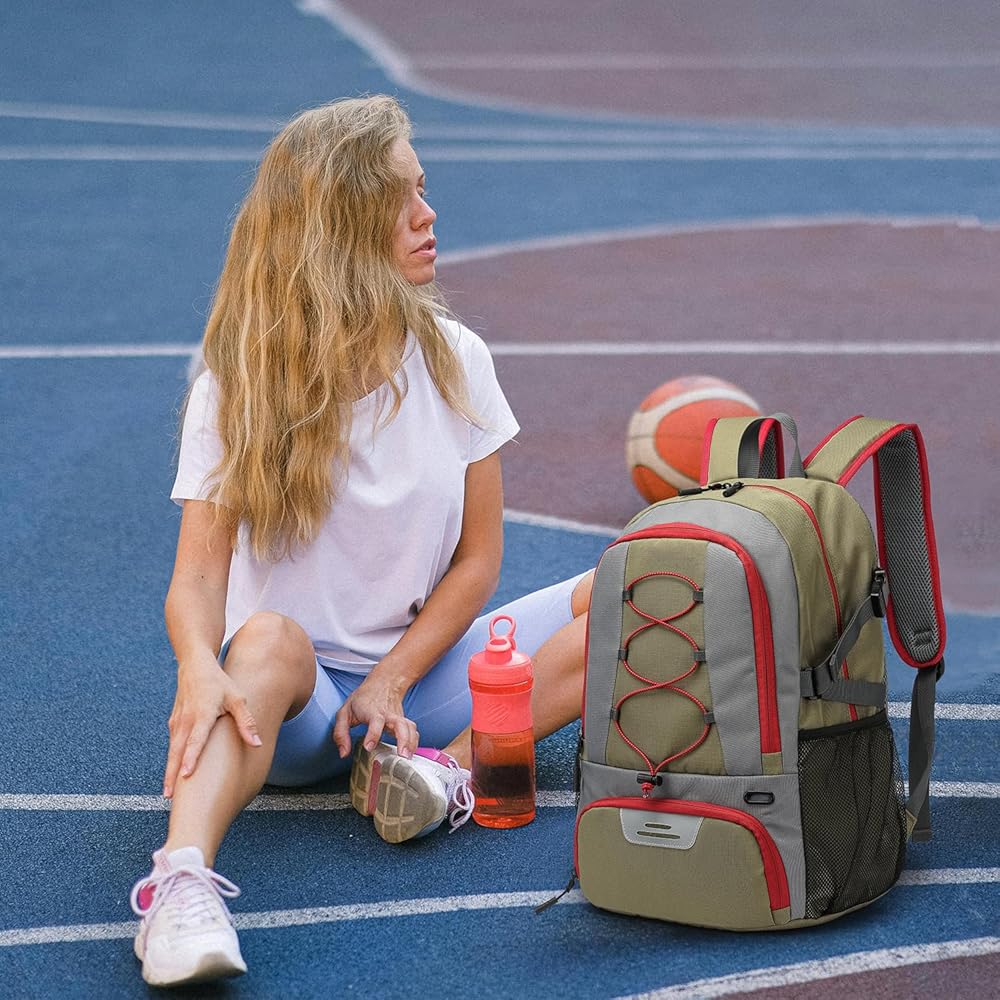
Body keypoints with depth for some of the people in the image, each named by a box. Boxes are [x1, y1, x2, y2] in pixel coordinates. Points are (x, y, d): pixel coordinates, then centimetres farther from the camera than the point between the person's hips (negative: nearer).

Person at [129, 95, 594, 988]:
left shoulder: (454, 360, 2)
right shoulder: (236, 390, -6)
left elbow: (477, 556, 3)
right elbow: (199, 576, -15)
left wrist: (391, 681, -12)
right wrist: (199, 668, -39)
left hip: (420, 673, 4)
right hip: (294, 701, -3)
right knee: (270, 642, -39)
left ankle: (454, 763, -28)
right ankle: (183, 883, -58)